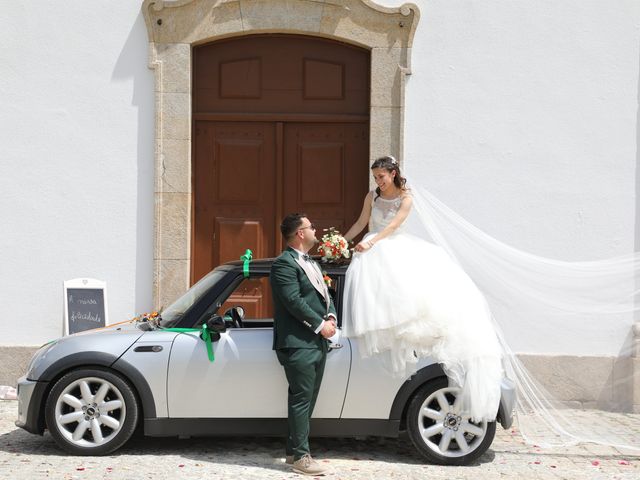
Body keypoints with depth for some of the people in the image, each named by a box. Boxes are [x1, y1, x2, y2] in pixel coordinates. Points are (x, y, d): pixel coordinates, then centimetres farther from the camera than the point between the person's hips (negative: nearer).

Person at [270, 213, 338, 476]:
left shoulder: (312, 263, 20)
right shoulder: (284, 263, -11)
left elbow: (325, 294, 18)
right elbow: (293, 300, -19)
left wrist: (331, 317, -1)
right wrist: (320, 325, -15)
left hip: (318, 343, 9)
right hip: (298, 344, -9)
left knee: (306, 400, 13)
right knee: (301, 400, -6)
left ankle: (294, 450, 23)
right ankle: (301, 457, -1)